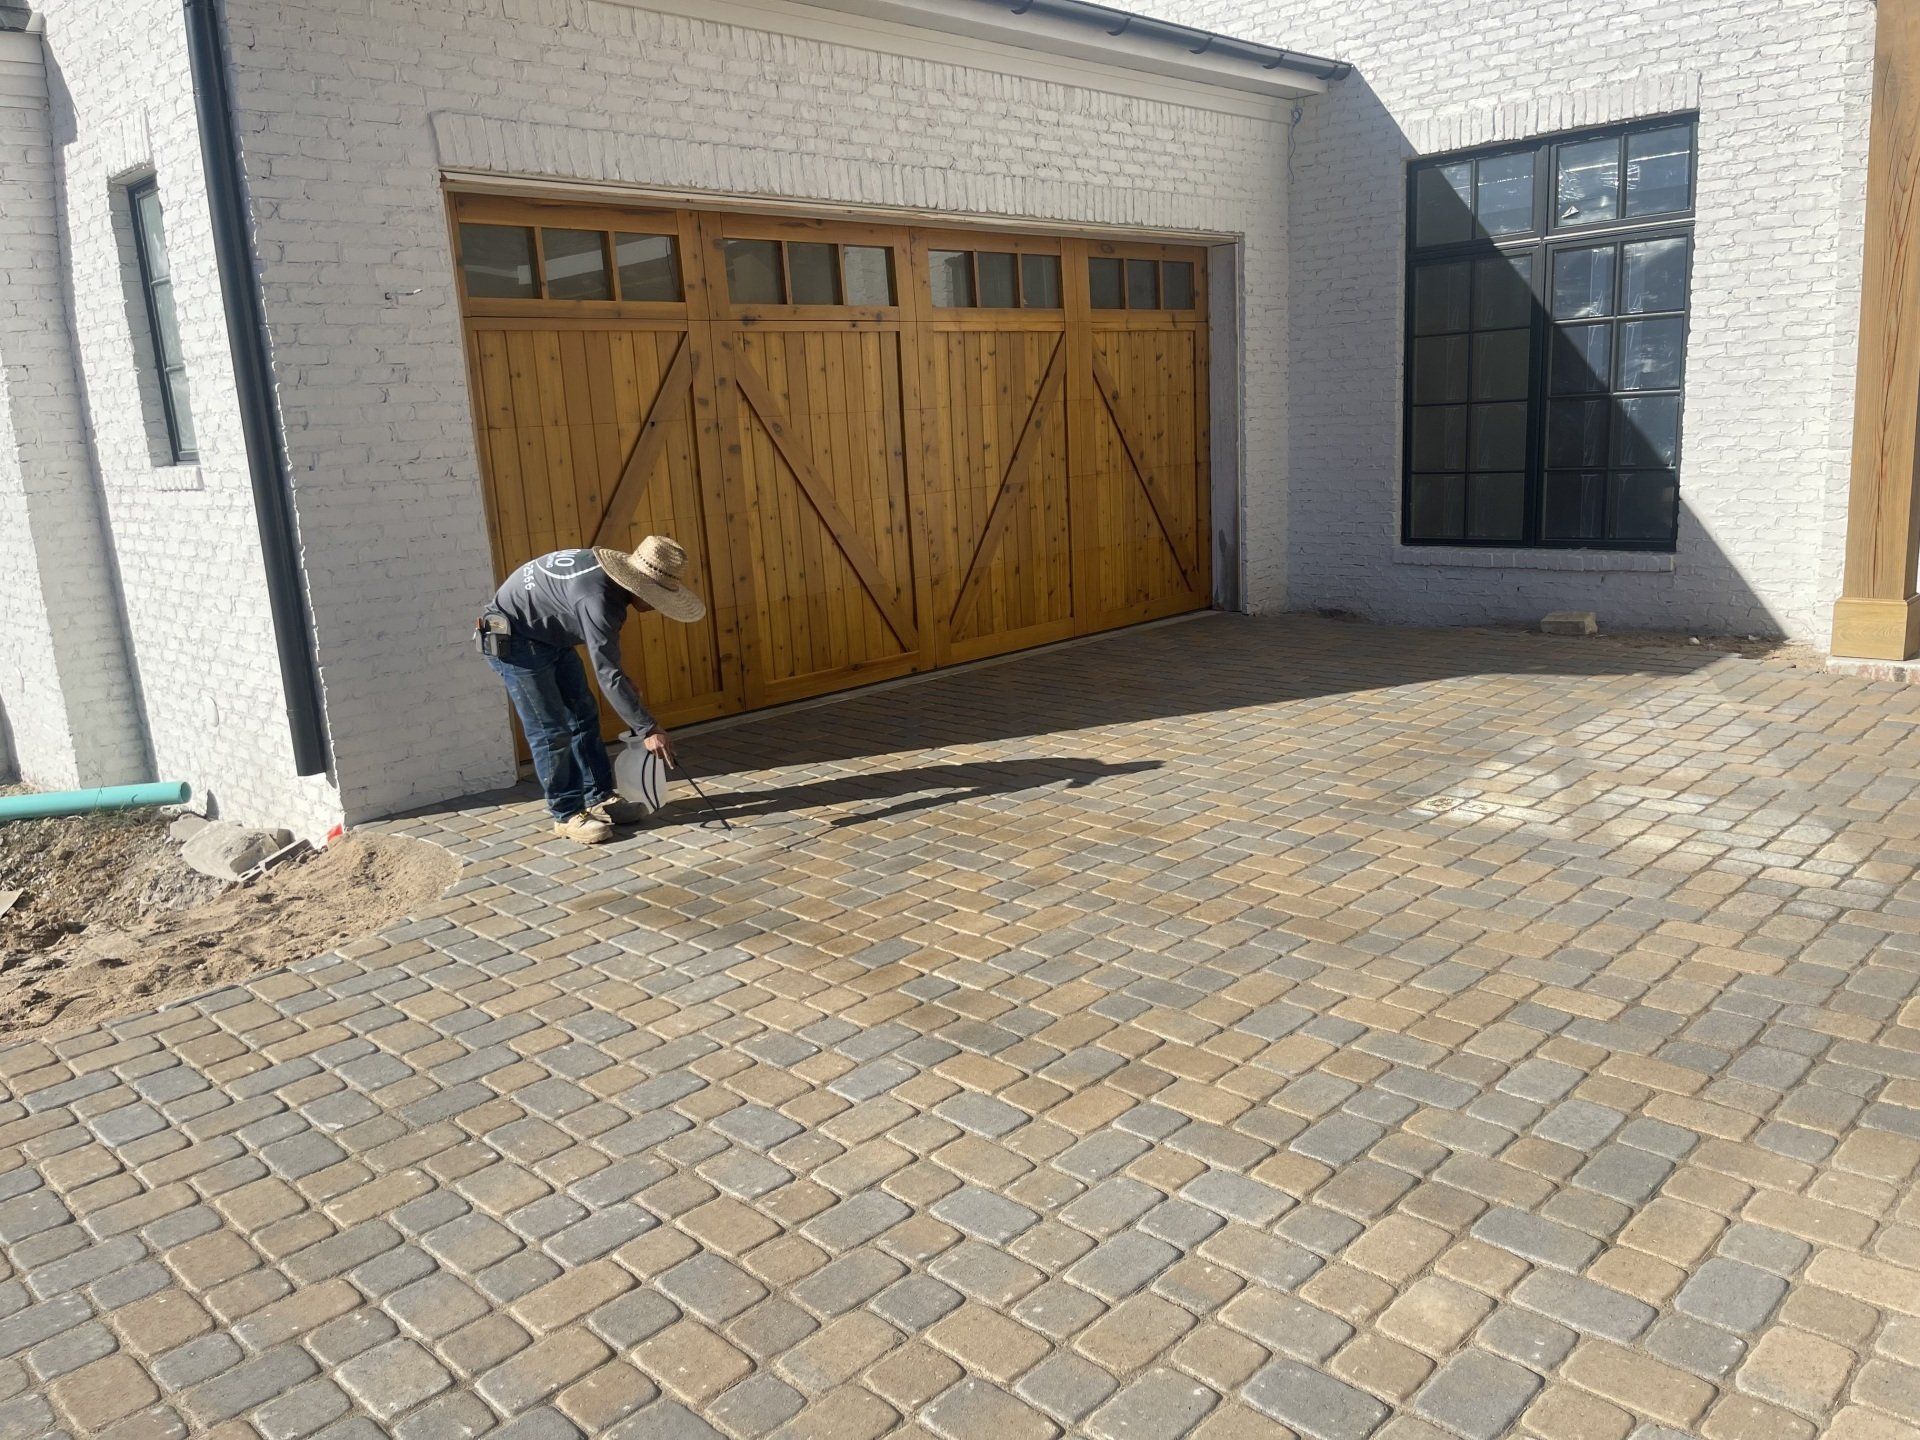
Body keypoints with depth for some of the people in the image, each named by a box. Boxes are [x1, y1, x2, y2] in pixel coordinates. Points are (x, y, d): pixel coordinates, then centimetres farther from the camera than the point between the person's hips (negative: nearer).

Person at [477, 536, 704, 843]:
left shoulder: (613, 577, -6)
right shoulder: (597, 599, -34)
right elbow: (608, 675, -33)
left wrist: (628, 685, 15)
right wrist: (648, 729, -28)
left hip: (550, 637, 10)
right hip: (512, 639, -10)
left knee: (583, 717, 9)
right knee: (550, 731, -8)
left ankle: (599, 799, 16)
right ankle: (567, 815, 2)